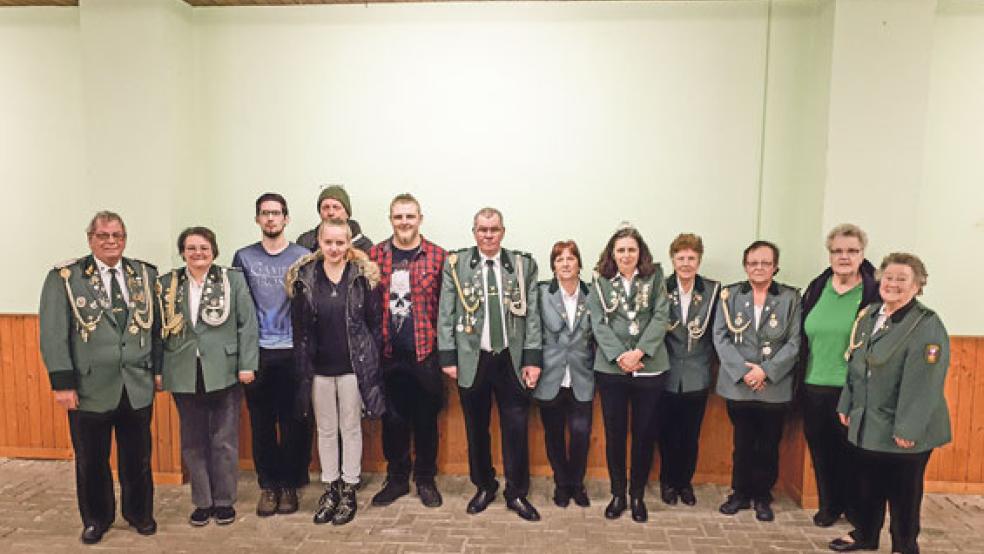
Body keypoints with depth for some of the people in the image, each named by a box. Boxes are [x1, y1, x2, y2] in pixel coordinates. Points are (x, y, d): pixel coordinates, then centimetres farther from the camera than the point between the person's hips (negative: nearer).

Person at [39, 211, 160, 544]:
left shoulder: (146, 275, 5)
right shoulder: (64, 278, -3)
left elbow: (156, 325, 8)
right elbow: (53, 335, -6)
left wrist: (158, 368, 5)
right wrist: (62, 383, -11)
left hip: (137, 387, 2)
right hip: (90, 388, -1)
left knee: (137, 458, 13)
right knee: (91, 461, 14)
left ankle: (139, 513, 34)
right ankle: (96, 519, 34)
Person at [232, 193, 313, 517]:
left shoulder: (303, 257, 5)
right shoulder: (244, 257, 9)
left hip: (293, 352, -1)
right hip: (257, 353, 1)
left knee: (294, 422, 2)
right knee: (261, 423, 6)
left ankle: (289, 485, 17)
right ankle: (268, 485, 20)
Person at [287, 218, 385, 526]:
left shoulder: (363, 275, -5)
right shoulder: (303, 277, -1)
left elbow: (375, 322, -2)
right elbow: (298, 327, 1)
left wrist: (371, 360, -5)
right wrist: (302, 367, -1)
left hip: (353, 365, -2)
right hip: (318, 367, 2)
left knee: (351, 428, 10)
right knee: (325, 430, 14)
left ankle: (349, 491, 24)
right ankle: (330, 489, 29)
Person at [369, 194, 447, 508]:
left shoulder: (438, 256, 0)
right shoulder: (375, 255, 4)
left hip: (425, 353, -1)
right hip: (389, 354, 2)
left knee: (426, 420, 10)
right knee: (393, 420, 12)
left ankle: (425, 479, 28)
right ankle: (397, 479, 29)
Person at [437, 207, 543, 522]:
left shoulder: (523, 264, 3)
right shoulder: (456, 263, 1)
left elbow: (532, 314, 2)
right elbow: (446, 314, 2)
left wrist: (532, 359, -3)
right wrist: (448, 357, -3)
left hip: (512, 360, 0)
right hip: (472, 360, 0)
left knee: (516, 429, 5)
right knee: (476, 429, 12)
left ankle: (516, 493, 23)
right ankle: (484, 487, 32)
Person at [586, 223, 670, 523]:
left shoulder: (655, 277, 4)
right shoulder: (601, 282, 4)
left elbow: (661, 316, -4)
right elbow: (599, 323, -2)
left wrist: (639, 352, -15)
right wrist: (619, 356, -14)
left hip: (650, 367, 0)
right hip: (611, 368, 0)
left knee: (645, 433, 8)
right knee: (614, 433, 8)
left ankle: (638, 495, 26)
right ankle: (617, 493, 25)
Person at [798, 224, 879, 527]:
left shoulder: (874, 291, -7)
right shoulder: (816, 288, 6)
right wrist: (800, 378, 9)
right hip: (814, 387, 4)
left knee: (851, 452, 9)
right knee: (821, 450, 13)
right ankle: (829, 505, 33)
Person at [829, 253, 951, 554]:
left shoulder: (927, 325, -16)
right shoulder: (868, 315, 7)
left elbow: (923, 383, -21)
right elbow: (854, 366, 13)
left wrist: (908, 429, -22)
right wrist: (846, 405, 14)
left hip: (902, 430, -6)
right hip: (866, 423, 6)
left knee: (903, 492, 10)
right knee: (867, 484, 18)